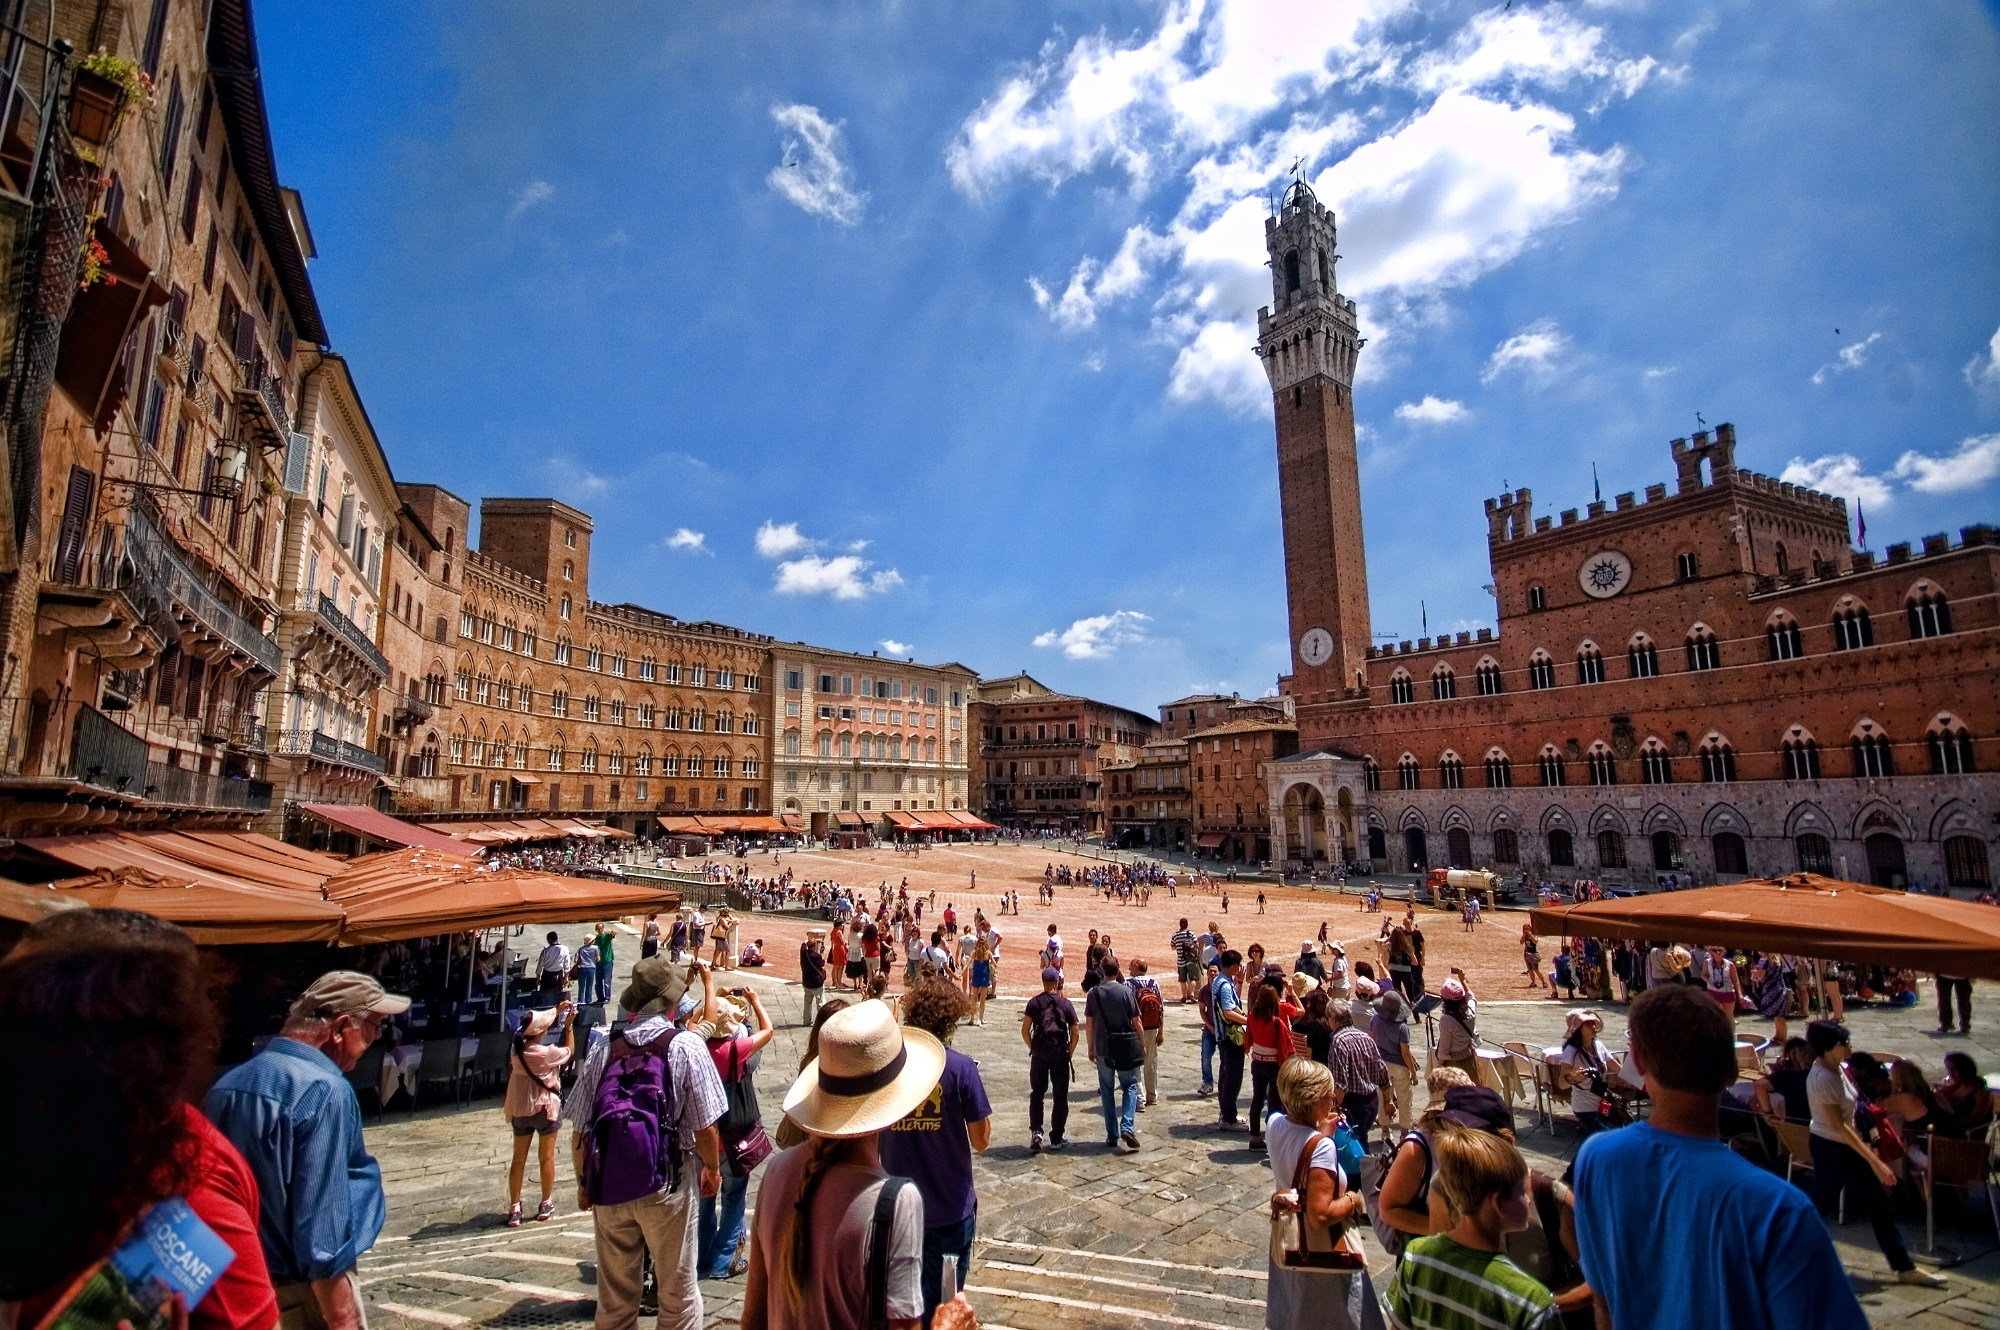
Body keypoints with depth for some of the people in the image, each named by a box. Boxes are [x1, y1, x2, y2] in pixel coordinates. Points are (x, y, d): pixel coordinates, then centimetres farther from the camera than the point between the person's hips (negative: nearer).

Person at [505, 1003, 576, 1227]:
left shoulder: (517, 1049, -8)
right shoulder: (547, 1053, -23)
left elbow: (538, 1025, 9)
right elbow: (570, 1050, -3)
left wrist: (557, 1011, 11)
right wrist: (569, 1024, 0)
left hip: (520, 1110, 4)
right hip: (544, 1108, -4)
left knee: (518, 1160, 14)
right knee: (547, 1158, 12)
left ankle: (514, 1209, 16)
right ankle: (546, 1204, 23)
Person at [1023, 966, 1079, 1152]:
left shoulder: (1034, 1003, -1)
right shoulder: (1065, 1004, 0)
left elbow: (1025, 1031, -4)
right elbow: (1075, 1032, -2)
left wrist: (1033, 1048, 9)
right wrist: (1069, 1052, 7)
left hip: (1039, 1055, 0)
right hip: (1060, 1055, 0)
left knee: (1037, 1093, 15)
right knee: (1060, 1096, 10)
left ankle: (1035, 1131, 0)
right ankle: (1056, 1138, 14)